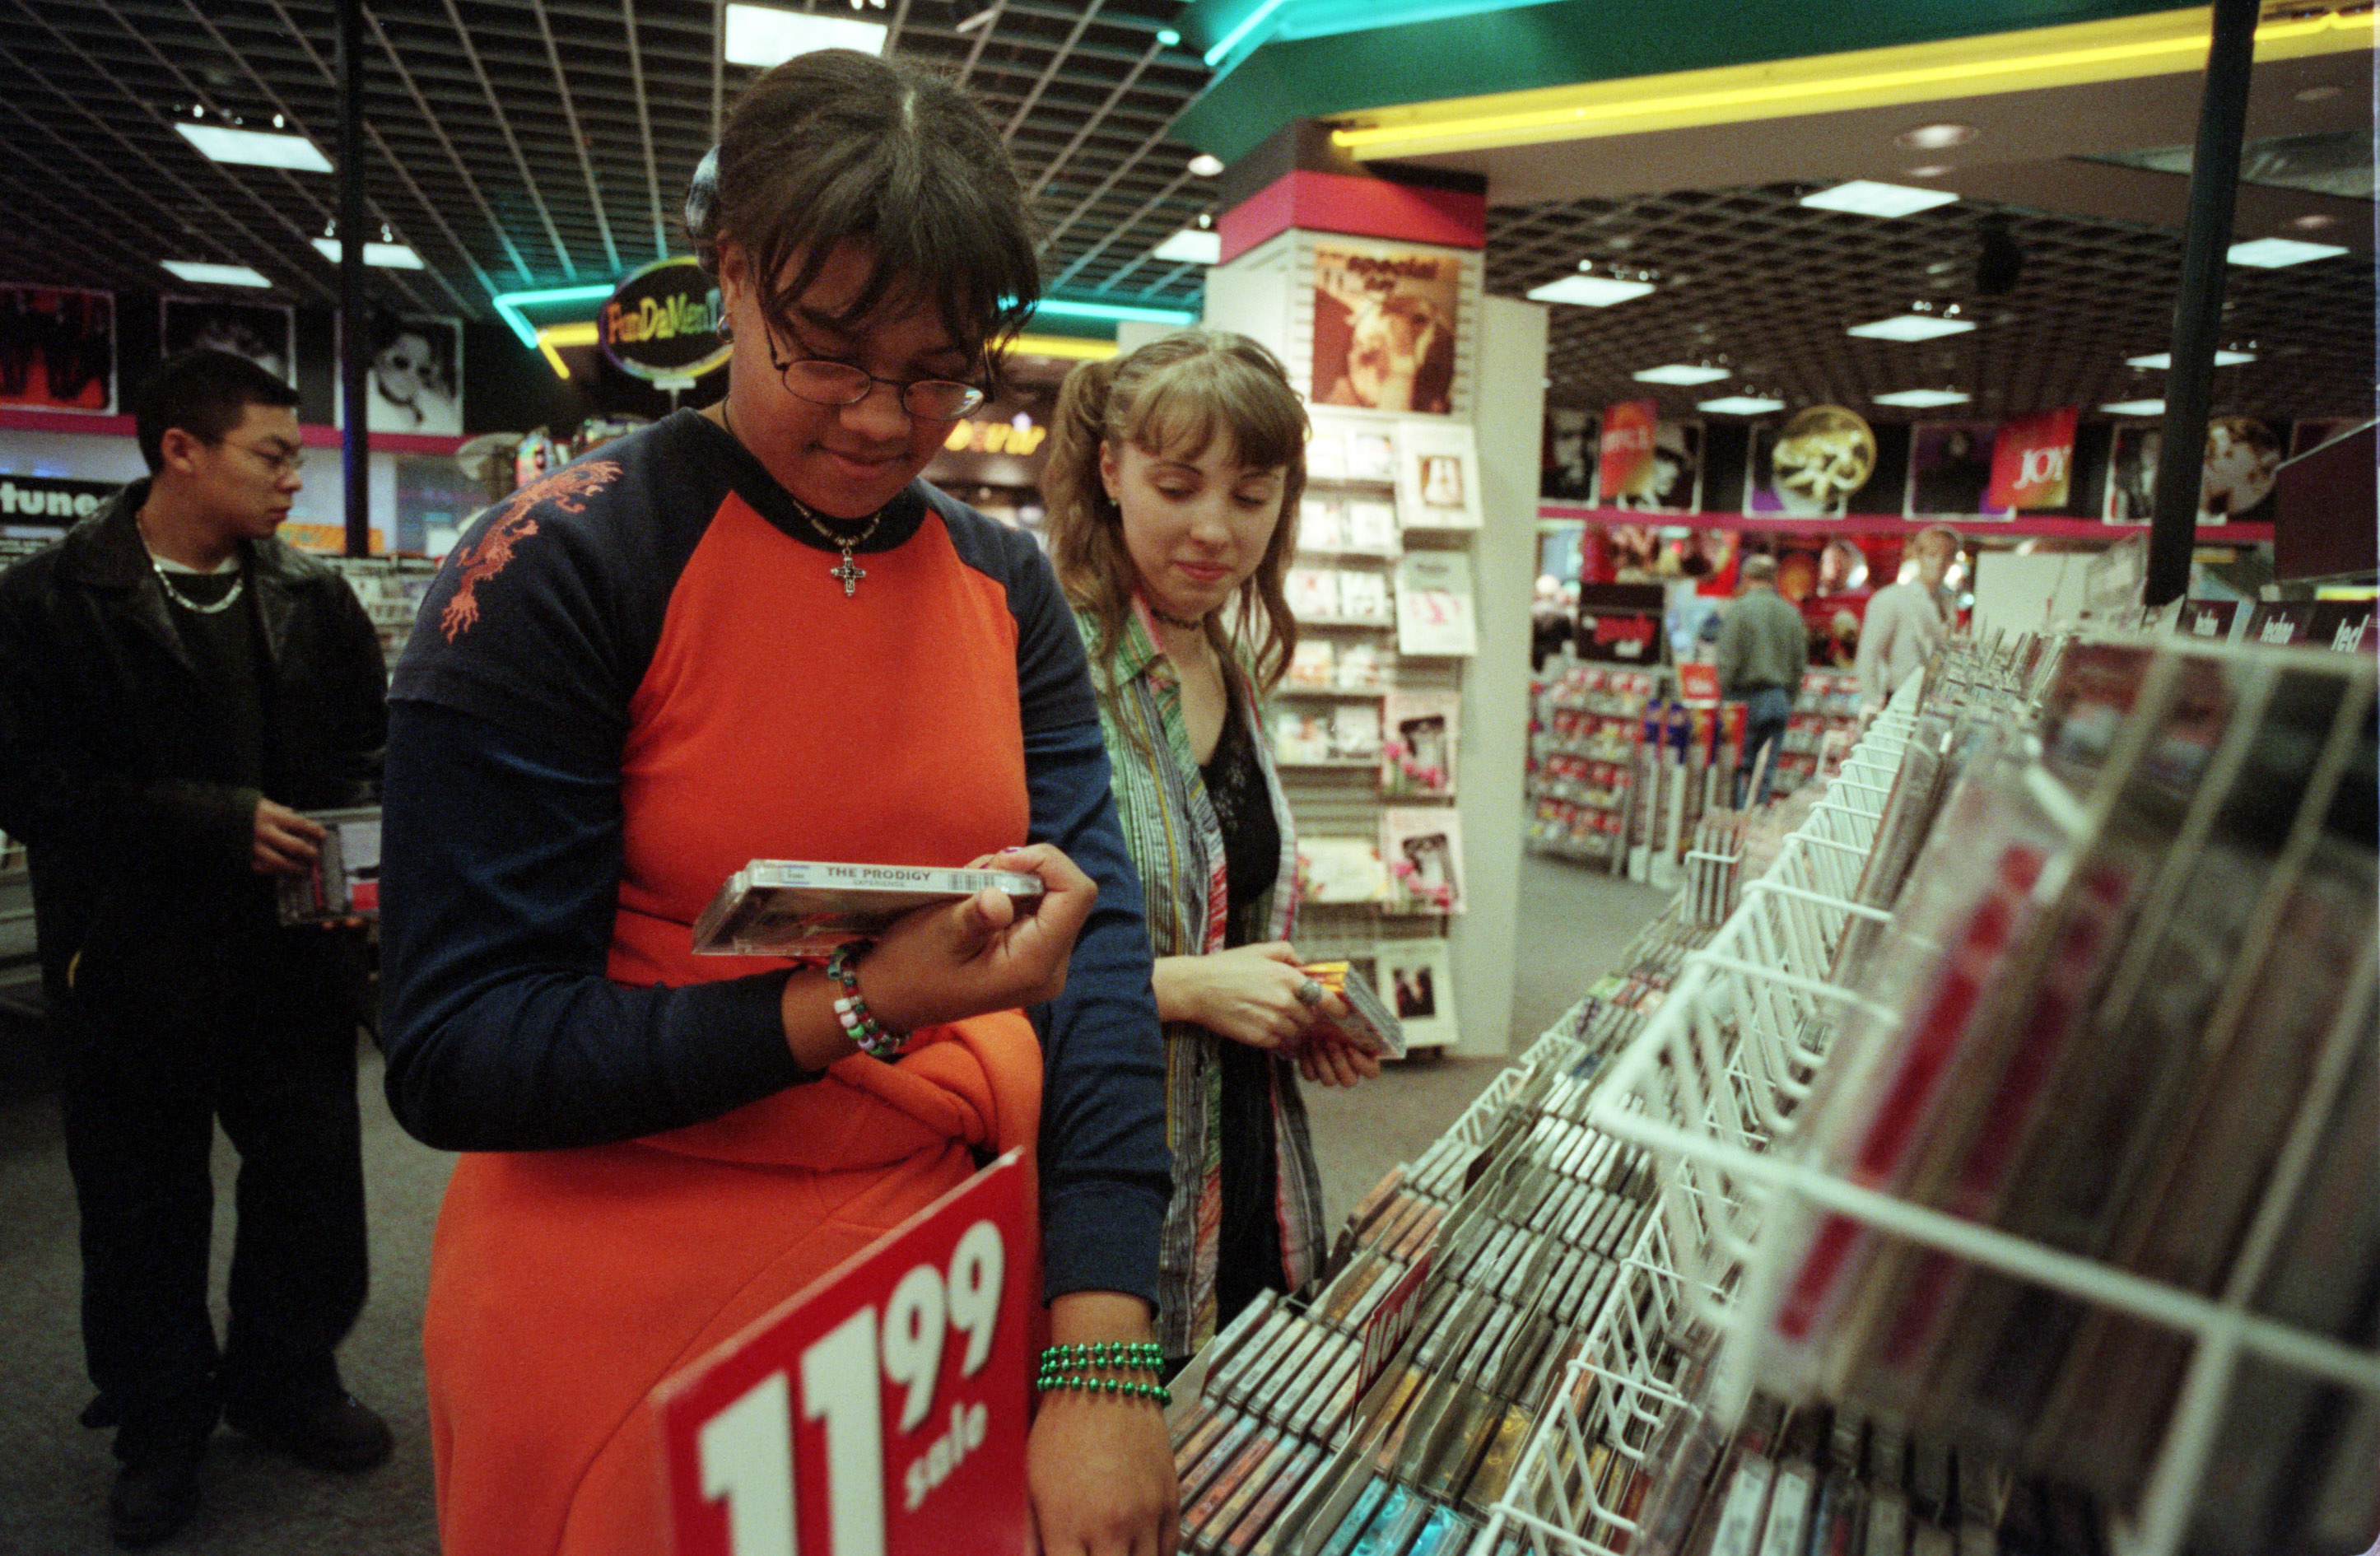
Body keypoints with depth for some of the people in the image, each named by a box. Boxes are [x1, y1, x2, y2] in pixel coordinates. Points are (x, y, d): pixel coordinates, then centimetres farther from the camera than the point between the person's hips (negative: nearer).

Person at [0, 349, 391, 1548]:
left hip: (294, 948, 3)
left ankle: (286, 1380, 35)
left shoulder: (314, 598, 3)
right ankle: (160, 1419, 33)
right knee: (144, 1206, 12)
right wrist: (218, 823, -22)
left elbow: (365, 750, 10)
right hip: (134, 960, -3)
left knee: (310, 1179, 12)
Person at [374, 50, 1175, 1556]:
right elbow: (456, 1053, -16)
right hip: (628, 1314, -3)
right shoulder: (561, 563, -13)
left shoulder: (1007, 585, -1)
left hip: (962, 1263, 4)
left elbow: (1098, 940, -8)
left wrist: (1104, 1353, -17)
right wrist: (861, 1006, -28)